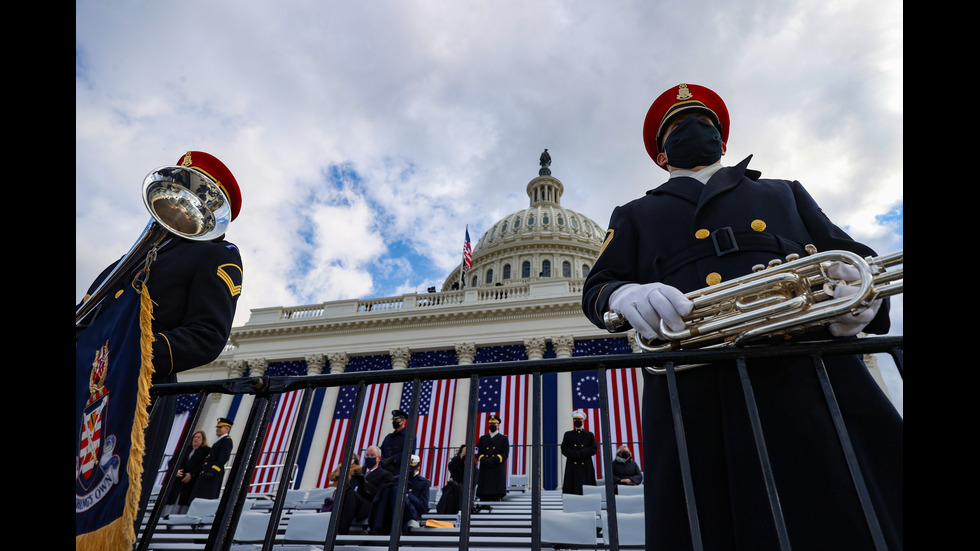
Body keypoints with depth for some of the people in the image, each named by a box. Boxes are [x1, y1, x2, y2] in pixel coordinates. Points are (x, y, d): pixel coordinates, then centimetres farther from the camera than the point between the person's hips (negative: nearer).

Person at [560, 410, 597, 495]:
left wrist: (580, 453, -12)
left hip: (586, 466, 0)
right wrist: (575, 454, -14)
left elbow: (594, 449, 1)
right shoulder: (568, 435, 10)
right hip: (572, 466, 0)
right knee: (571, 488, -5)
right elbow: (564, 450, 2)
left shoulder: (590, 435, 11)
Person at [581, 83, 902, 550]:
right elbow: (595, 289, 12)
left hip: (818, 379, 2)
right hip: (693, 401, -1)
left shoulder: (785, 193, 30)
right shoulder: (633, 217, 25)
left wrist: (863, 292, -5)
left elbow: (857, 259, 22)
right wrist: (625, 295, -14)